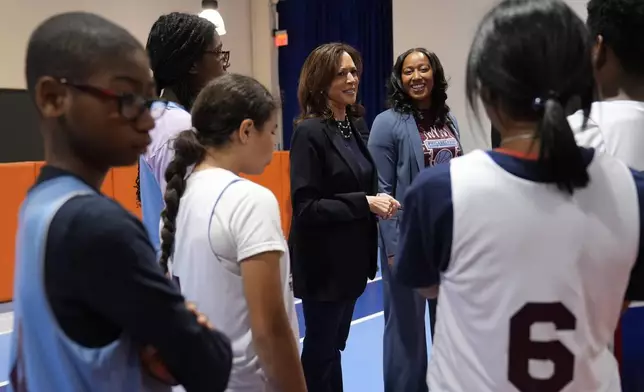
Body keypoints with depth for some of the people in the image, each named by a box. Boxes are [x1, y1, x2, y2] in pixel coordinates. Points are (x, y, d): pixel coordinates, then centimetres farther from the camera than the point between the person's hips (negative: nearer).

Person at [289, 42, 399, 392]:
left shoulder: (355, 126, 8)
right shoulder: (309, 132, -16)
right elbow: (305, 206, -20)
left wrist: (378, 203, -4)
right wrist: (364, 204, -21)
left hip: (351, 256, 7)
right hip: (322, 261, -7)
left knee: (334, 344, 20)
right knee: (321, 348, 8)